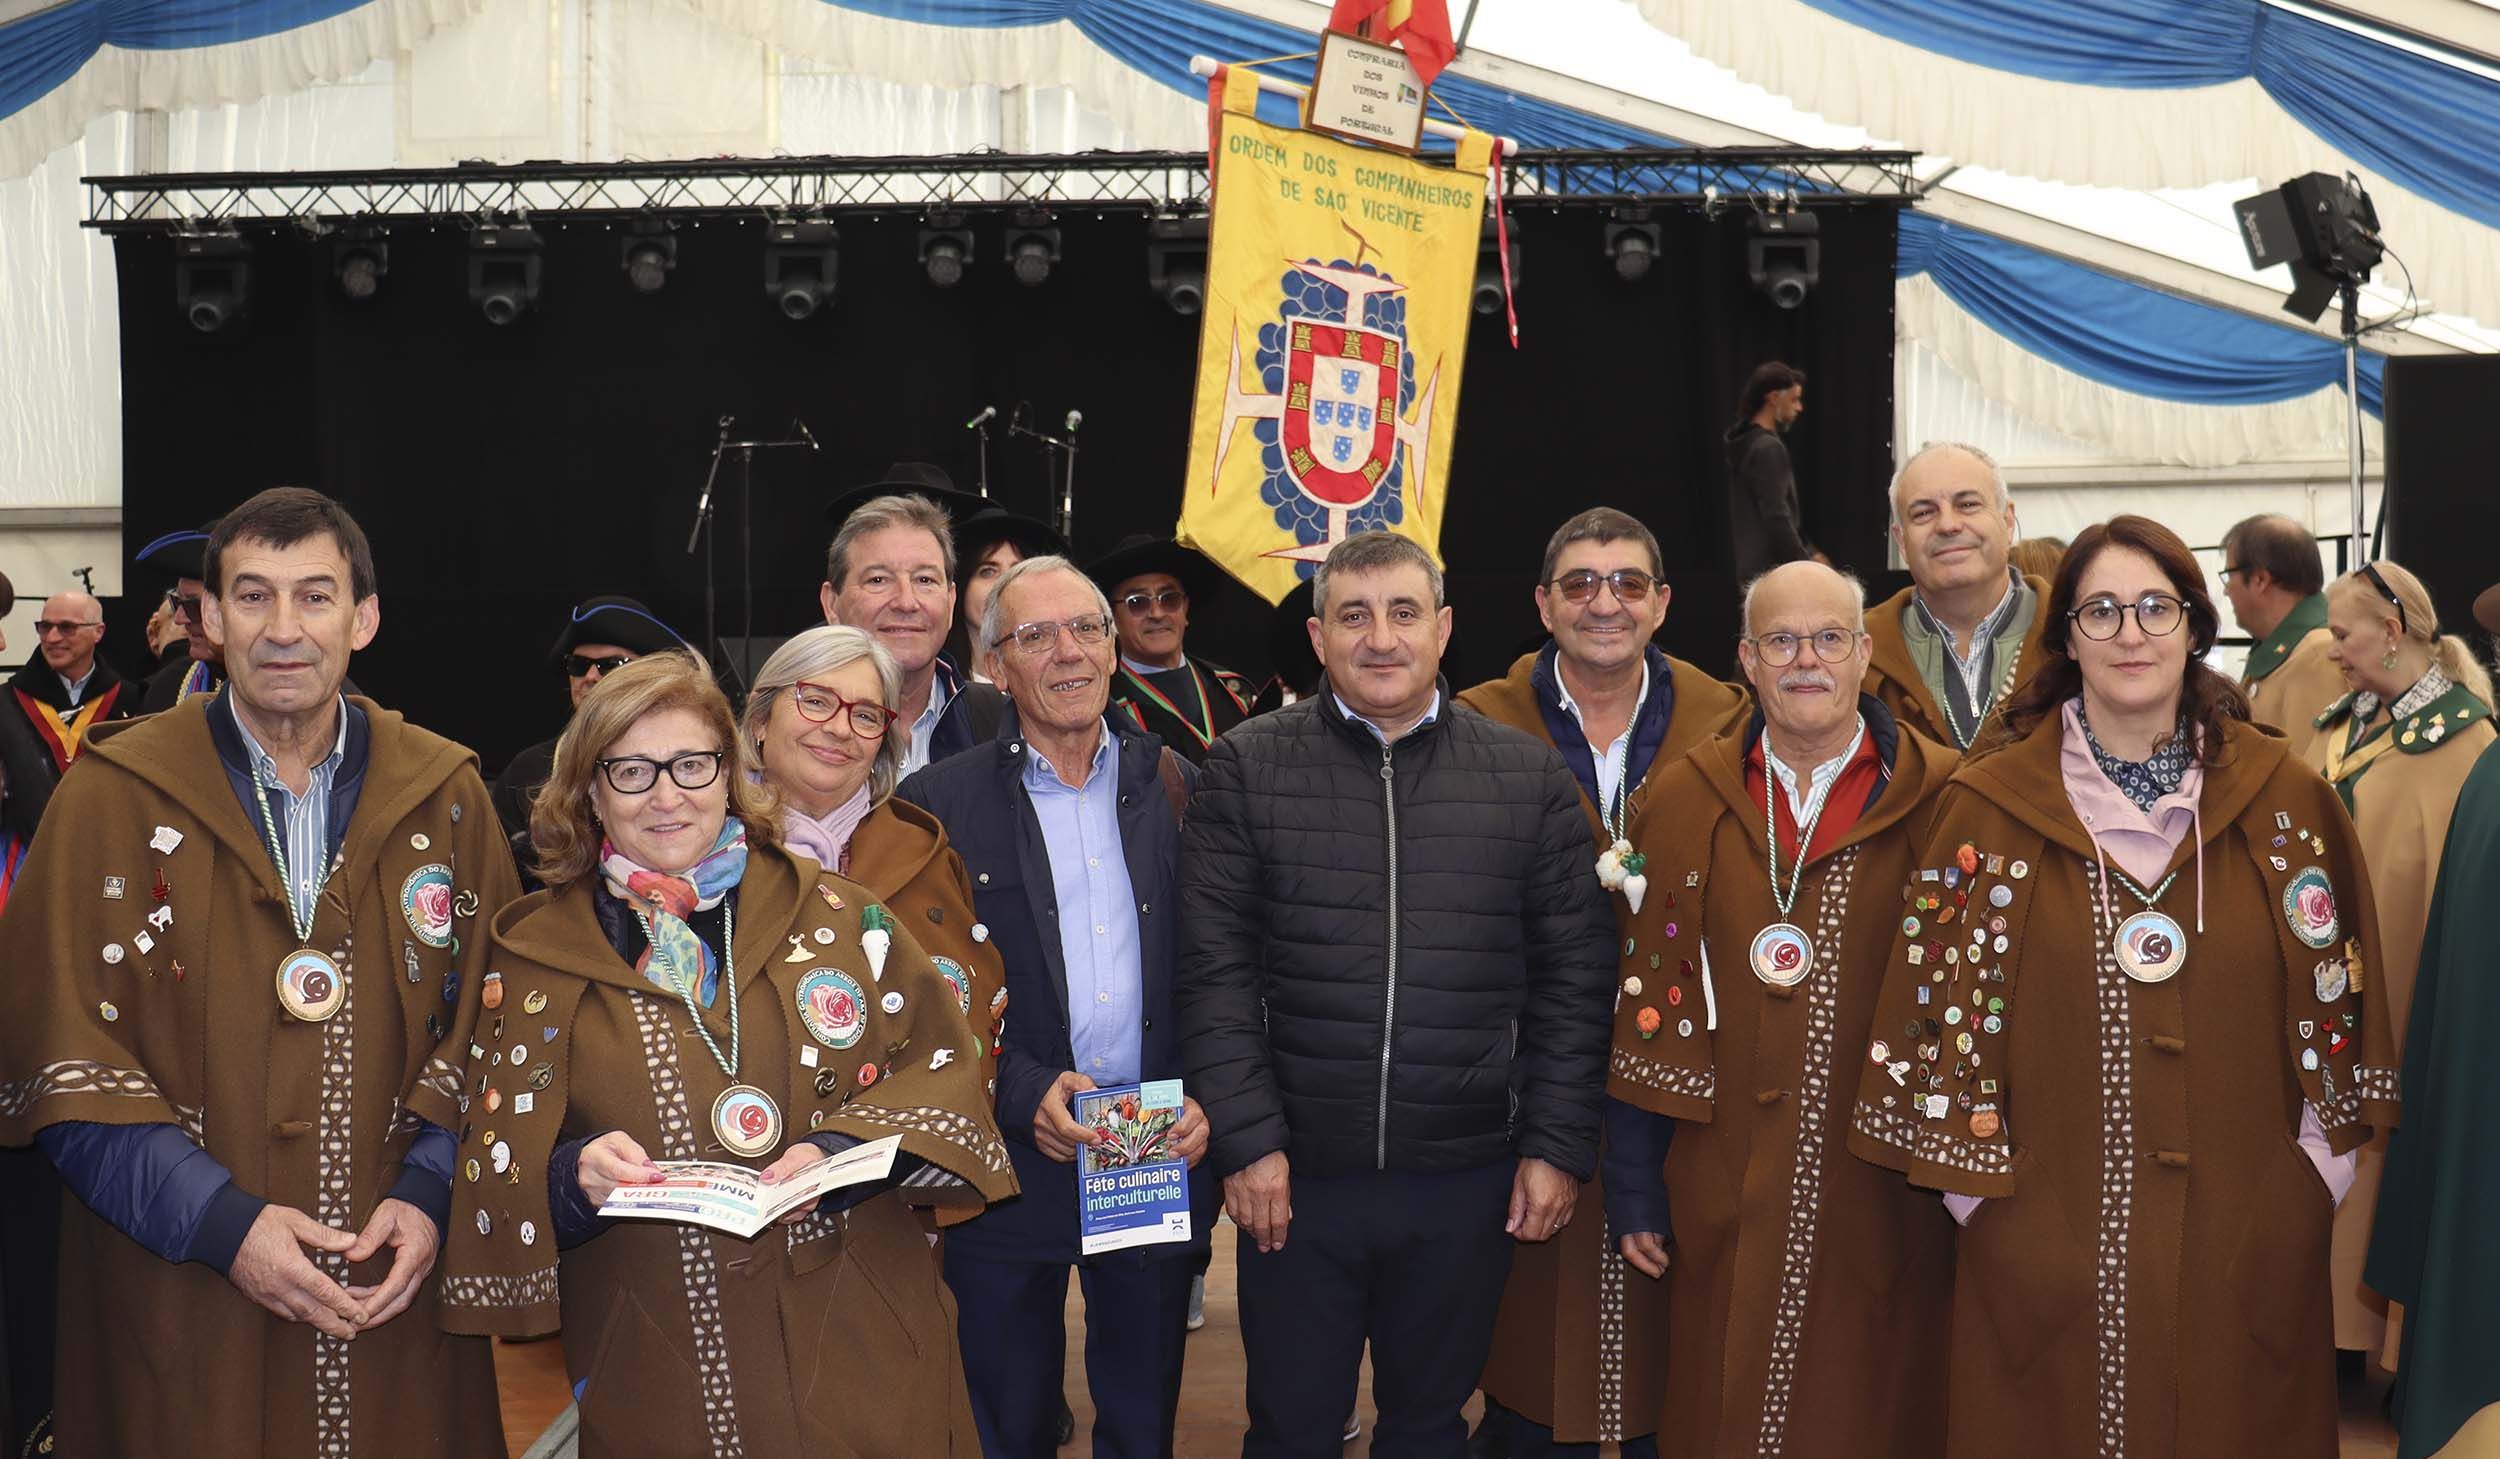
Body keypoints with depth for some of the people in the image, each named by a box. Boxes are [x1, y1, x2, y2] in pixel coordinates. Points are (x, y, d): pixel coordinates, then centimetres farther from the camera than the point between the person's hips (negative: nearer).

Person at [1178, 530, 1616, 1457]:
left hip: (1470, 1177, 1)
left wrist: (1558, 1145, -1)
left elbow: (1574, 978, 3)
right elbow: (1216, 972, -4)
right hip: (1294, 1174, -1)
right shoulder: (1246, 771, -1)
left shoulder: (1531, 777, 2)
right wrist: (1247, 1140, -10)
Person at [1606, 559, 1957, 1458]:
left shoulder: (1940, 801, -3)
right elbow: (1647, 1002, 4)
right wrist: (1633, 1185, 3)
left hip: (1886, 1204, -1)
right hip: (1725, 1204, 2)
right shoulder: (1686, 802, 3)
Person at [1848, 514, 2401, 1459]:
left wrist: (2317, 1175, 2)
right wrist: (1977, 1189, -4)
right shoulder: (1989, 807, -3)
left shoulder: (2283, 796, 2)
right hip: (2049, 1248, -1)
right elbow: (1942, 1005, -1)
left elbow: (2335, 996, 7)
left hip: (2244, 1244, 2)